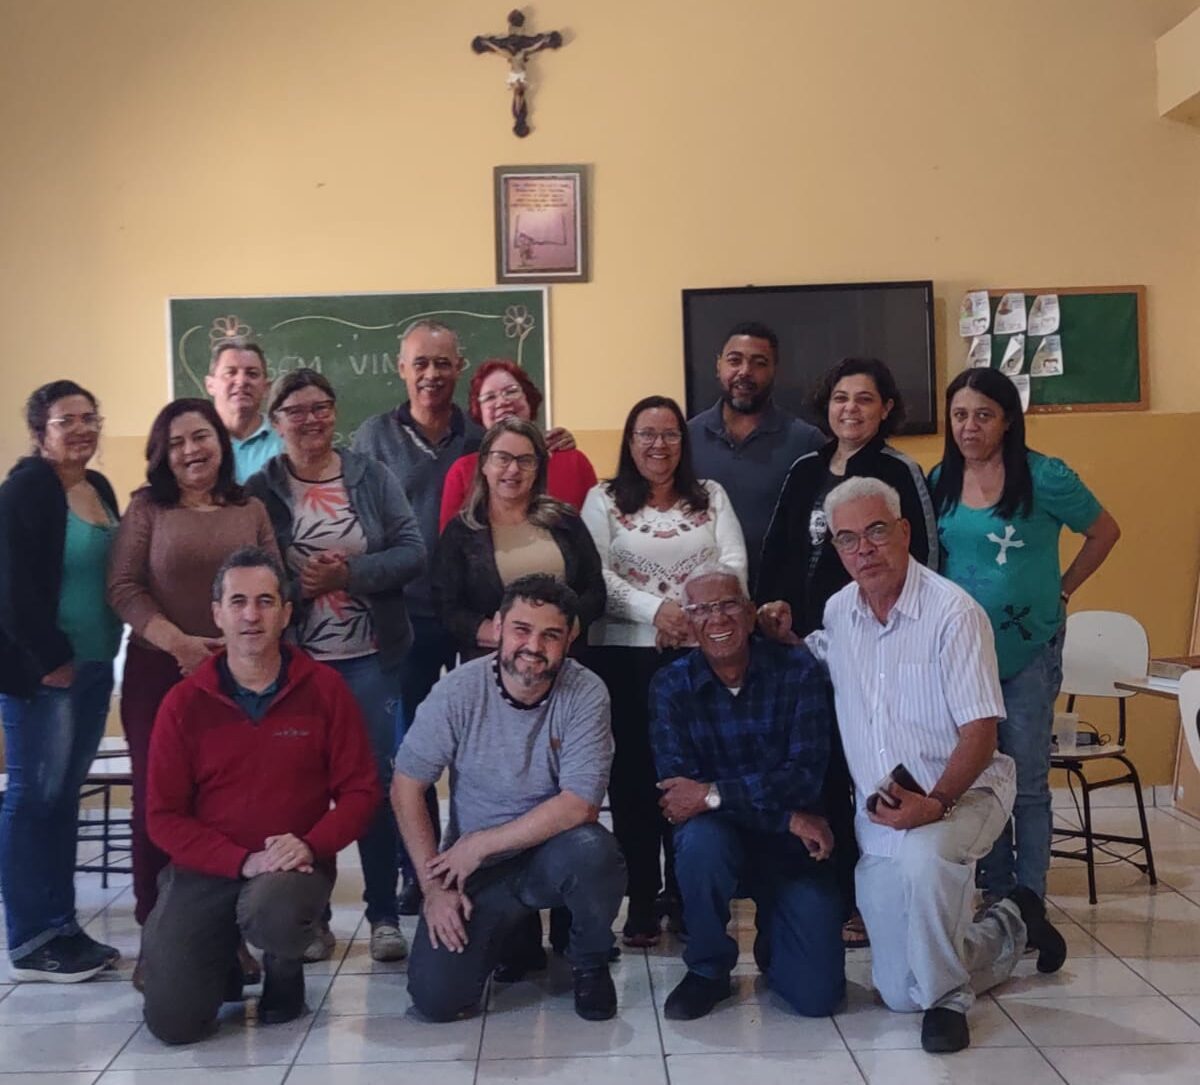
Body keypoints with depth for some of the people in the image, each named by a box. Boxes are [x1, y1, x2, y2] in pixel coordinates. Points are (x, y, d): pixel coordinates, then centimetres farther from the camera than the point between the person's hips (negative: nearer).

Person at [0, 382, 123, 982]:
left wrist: (102, 652, 11)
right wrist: (51, 658, -14)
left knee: (63, 795, 12)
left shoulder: (100, 488, 13)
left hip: (94, 665, 7)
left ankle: (61, 926, 19)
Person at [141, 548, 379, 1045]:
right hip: (206, 866, 1)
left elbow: (360, 789, -2)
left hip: (295, 863, -1)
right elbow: (164, 816, -3)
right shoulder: (184, 703, -3)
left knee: (272, 912, -38)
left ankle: (284, 966, 1)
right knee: (172, 1021, -12)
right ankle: (224, 963, 25)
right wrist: (242, 861, -18)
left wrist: (310, 845, -20)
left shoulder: (324, 688, -4)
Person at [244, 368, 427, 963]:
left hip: (369, 656, 0)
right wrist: (294, 584, -19)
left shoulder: (373, 477, 4)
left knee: (375, 779, 3)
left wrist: (350, 574, -15)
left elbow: (412, 552, -3)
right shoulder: (260, 490, 2)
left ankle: (385, 915, 14)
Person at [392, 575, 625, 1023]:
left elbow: (580, 804, -21)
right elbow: (406, 788, -7)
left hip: (550, 853, -1)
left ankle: (590, 963, -2)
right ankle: (508, 932, 21)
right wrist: (434, 885, -11)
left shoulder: (586, 693, -15)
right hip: (472, 868, 1)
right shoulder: (458, 691, -13)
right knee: (435, 997, -14)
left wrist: (480, 845, -19)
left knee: (590, 848, -35)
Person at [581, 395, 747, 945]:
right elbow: (595, 575, -6)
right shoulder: (604, 500, 6)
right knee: (634, 774, 2)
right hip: (625, 653, -1)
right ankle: (642, 899, 12)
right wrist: (656, 609, -18)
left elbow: (734, 563, 1)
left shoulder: (711, 497, 11)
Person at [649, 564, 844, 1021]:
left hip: (793, 847, 0)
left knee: (817, 995, -13)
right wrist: (787, 817, -22)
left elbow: (806, 775, -16)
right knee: (701, 840, -36)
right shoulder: (671, 686, -5)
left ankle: (770, 938, 24)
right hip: (719, 834, 0)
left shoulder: (797, 671, -7)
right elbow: (677, 788, -16)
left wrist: (713, 794, -25)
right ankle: (707, 971, -8)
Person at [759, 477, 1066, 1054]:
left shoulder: (952, 612, -16)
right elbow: (822, 664, 23)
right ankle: (1010, 925, 35)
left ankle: (949, 999, -14)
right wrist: (783, 638, 4)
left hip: (962, 792, -5)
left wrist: (935, 803, -32)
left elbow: (980, 732, -18)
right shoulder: (838, 612, 2)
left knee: (922, 855, -42)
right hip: (878, 813, 6)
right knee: (899, 995, 7)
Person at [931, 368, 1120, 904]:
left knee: (1025, 781, 2)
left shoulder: (1044, 477, -11)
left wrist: (1061, 590, 0)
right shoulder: (939, 481, 2)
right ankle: (995, 891, 25)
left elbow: (1105, 532, 1)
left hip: (1027, 650, -4)